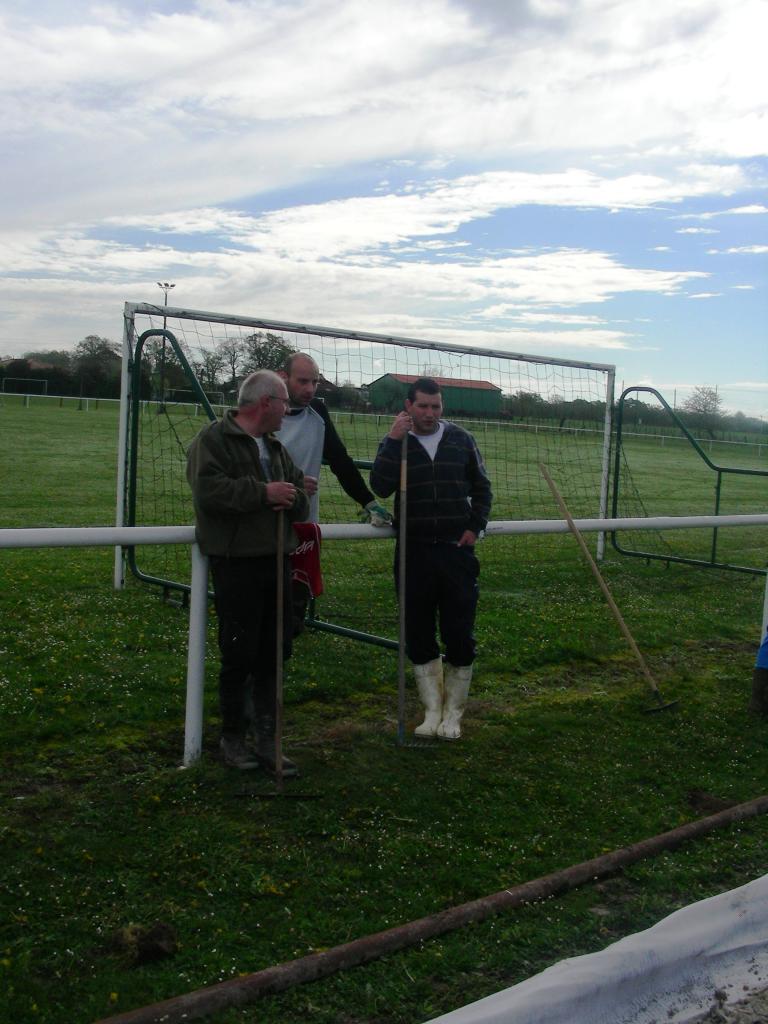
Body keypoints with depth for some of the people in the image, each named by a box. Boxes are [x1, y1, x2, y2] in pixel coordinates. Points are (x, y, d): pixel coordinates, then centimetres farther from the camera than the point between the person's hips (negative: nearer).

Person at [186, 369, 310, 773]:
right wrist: (263, 492, -19)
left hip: (276, 562, 7)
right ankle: (233, 736, 16)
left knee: (272, 656, 10)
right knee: (239, 656, -1)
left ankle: (266, 739, 19)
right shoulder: (213, 439, -6)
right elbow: (208, 490, -21)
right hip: (235, 563, -7)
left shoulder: (276, 448, 19)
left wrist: (291, 498, -4)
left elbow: (301, 494, 20)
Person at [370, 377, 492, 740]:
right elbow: (381, 487, -15)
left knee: (460, 635, 0)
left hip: (456, 551, 0)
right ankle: (432, 711, 18)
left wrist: (475, 527, 2)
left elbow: (481, 486, 14)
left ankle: (453, 714, 14)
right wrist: (393, 440, -18)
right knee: (419, 636, 6)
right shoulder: (396, 442, 2)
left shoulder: (460, 439, 5)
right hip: (413, 552, 0)